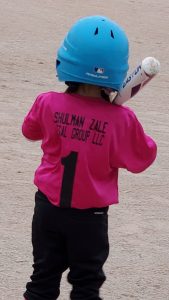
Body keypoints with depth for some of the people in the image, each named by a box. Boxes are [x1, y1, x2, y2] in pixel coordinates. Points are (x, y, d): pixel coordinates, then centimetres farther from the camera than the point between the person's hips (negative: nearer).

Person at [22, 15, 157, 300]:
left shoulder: (48, 104, -13)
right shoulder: (121, 119, -19)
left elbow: (30, 130, 10)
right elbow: (141, 159, -5)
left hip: (48, 208, 2)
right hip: (90, 216, -2)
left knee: (44, 277, 16)